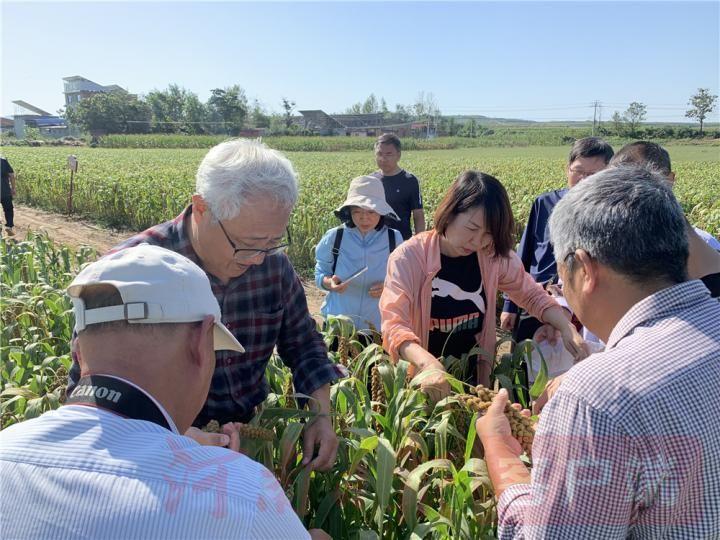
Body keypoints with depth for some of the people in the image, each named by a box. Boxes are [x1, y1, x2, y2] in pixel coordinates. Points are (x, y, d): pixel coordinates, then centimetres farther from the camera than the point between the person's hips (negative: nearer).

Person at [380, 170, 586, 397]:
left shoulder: (495, 256, -4)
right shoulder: (409, 257, -16)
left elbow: (532, 295, 8)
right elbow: (393, 324, -25)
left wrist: (566, 328, -10)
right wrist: (427, 362, -43)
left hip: (474, 376, 3)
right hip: (421, 381, -3)